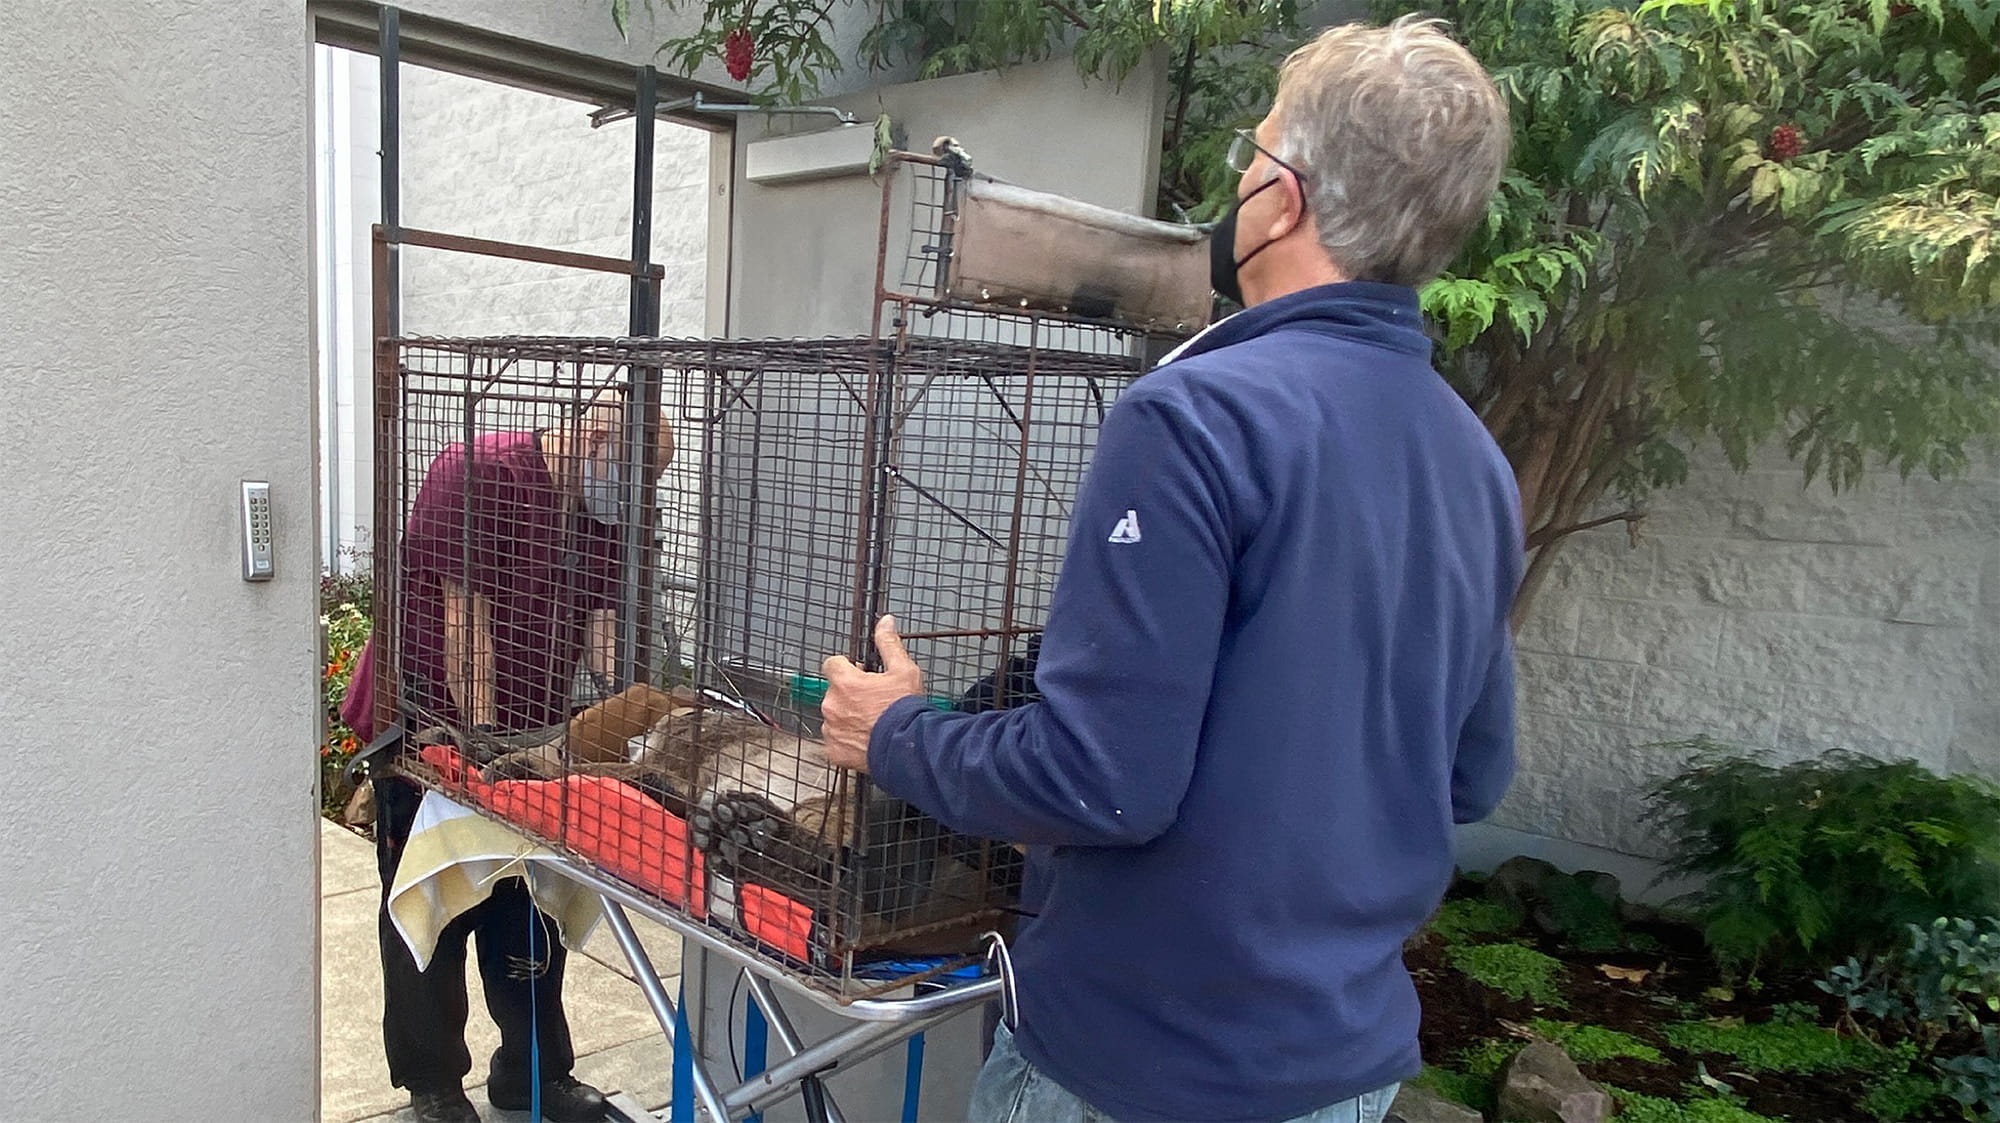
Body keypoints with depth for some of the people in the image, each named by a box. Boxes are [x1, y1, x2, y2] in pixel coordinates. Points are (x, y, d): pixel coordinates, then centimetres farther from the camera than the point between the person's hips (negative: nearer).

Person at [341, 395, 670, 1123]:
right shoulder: (478, 474, -20)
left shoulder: (603, 515, 3)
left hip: (530, 735, 6)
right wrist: (481, 740, -22)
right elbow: (466, 616, -22)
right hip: (432, 727, -6)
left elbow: (601, 629, -3)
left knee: (530, 912, 11)